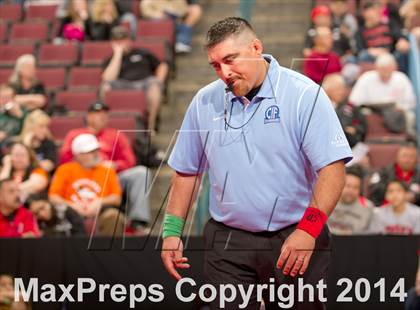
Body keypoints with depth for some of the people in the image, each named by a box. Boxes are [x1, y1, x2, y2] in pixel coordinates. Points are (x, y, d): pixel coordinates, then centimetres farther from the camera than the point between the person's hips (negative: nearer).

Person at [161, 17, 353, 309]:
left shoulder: (304, 95, -8)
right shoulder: (204, 101, 6)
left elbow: (332, 168, -14)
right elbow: (187, 172, 15)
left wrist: (308, 229, -23)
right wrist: (172, 230, 8)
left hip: (294, 241, -3)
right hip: (226, 241, 3)